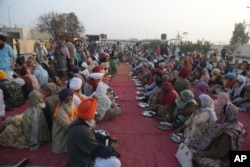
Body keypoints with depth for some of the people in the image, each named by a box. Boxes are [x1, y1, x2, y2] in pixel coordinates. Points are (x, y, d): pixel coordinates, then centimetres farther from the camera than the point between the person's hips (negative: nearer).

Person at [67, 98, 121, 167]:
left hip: (82, 155, 9)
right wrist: (111, 148, -5)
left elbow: (94, 136, 8)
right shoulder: (82, 132, -34)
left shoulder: (79, 123, -6)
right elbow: (98, 150, -22)